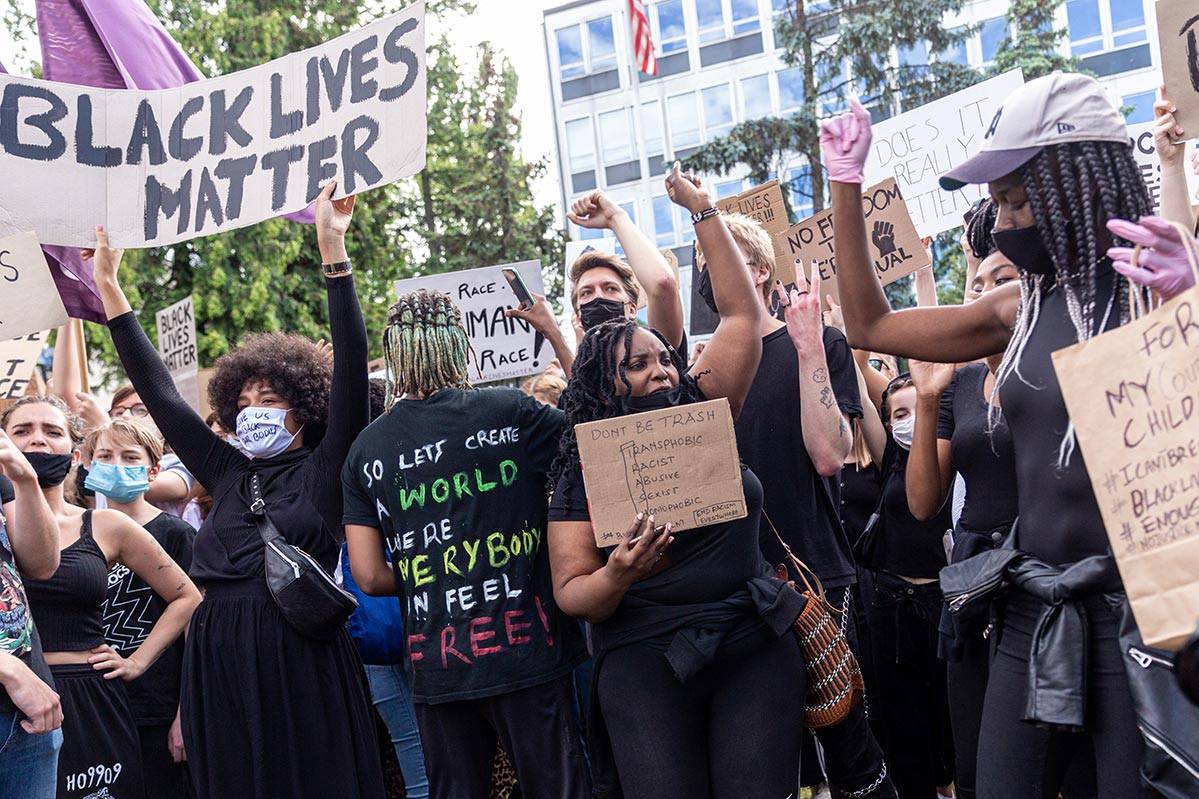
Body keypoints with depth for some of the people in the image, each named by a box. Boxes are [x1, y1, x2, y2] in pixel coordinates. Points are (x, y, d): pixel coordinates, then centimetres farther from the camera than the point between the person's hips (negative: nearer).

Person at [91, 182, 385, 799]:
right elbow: (159, 394, 18)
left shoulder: (323, 470, 3)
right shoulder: (227, 474, 15)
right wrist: (109, 287, 17)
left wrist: (333, 256, -15)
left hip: (300, 655, -5)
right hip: (217, 657, 5)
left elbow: (349, 371, -7)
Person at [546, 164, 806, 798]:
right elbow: (571, 592, -1)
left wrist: (704, 211, 3)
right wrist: (617, 576, -23)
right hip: (644, 659, -2)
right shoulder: (582, 470, 2)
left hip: (755, 645, 2)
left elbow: (741, 313, 6)